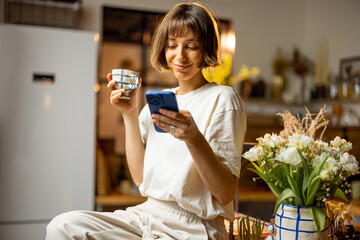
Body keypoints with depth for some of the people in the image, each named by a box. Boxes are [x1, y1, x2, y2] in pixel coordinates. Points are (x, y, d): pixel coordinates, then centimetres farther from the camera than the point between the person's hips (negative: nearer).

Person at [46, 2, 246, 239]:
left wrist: (194, 138, -27)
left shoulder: (222, 99, -8)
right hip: (147, 215, 6)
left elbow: (226, 194, -12)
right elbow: (141, 178, 7)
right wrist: (129, 114, 3)